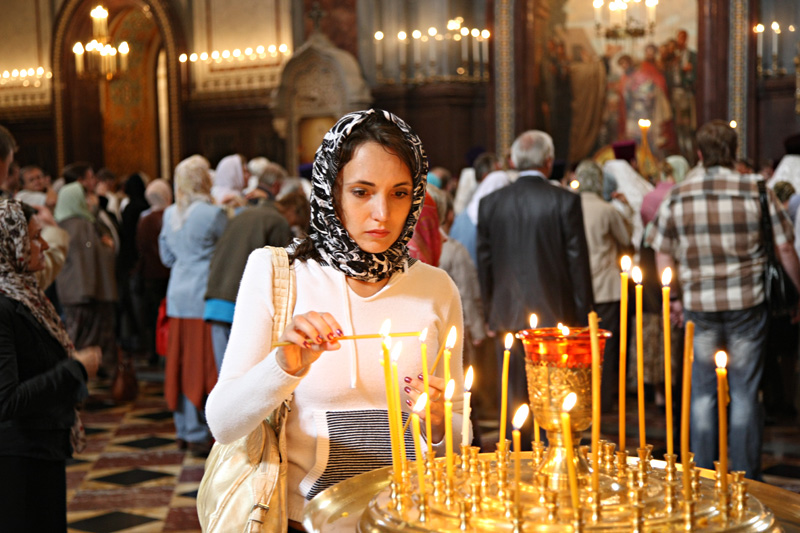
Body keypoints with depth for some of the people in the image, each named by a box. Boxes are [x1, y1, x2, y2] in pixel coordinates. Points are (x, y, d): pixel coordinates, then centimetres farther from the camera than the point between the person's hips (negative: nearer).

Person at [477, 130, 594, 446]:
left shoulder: (490, 203, 2)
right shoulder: (565, 201, -7)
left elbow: (484, 263, 6)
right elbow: (577, 260, -6)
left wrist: (490, 312, 15)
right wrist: (584, 315, 2)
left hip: (508, 315, 3)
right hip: (555, 313, -2)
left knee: (513, 399, 9)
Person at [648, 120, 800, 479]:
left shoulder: (677, 197, -1)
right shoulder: (757, 193, -6)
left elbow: (662, 254, 4)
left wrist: (671, 300, 16)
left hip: (699, 305, 2)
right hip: (747, 302, -1)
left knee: (703, 392, 11)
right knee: (745, 392, 6)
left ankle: (703, 476, 16)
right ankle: (746, 475, 12)